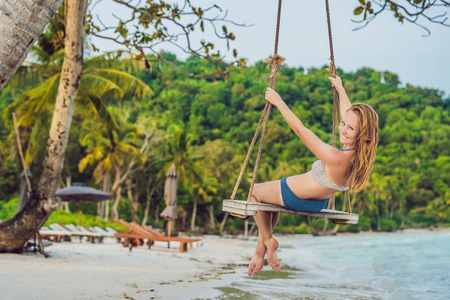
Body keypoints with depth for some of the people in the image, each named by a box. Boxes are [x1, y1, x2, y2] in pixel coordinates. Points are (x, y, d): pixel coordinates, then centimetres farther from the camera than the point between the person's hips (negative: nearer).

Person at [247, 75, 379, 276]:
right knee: (270, 196, 35)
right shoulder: (358, 152, -18)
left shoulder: (336, 158, -41)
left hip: (294, 197, -8)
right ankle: (261, 251, 33)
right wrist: (340, 89, 15)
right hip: (317, 203, 8)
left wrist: (278, 101, -22)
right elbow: (350, 114, 0)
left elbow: (299, 129, -32)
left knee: (255, 191, 22)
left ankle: (267, 241, 27)